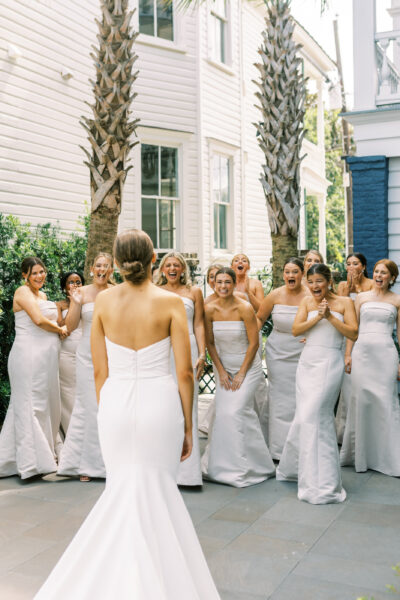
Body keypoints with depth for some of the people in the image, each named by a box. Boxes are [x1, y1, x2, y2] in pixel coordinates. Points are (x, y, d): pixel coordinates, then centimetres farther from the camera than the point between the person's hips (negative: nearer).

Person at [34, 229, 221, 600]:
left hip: (115, 403, 3)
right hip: (158, 403, -2)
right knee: (157, 492, 12)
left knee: (121, 489, 17)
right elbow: (184, 372, -6)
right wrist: (188, 427, 3)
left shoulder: (103, 301, 0)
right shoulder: (170, 302, -7)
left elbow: (100, 372, 4)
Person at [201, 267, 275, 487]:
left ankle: (240, 468, 1)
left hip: (247, 366, -3)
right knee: (223, 413, 0)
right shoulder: (210, 309, -6)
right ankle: (221, 463, 17)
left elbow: (254, 343, -12)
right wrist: (221, 371, -3)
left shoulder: (245, 308, -16)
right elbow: (210, 343, 1)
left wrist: (241, 373, -11)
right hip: (223, 366, 4)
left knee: (236, 411, -13)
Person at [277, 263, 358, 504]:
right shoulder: (307, 301, 10)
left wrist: (330, 316, -13)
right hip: (307, 361, 4)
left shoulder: (344, 302, 2)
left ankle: (321, 483, -5)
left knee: (313, 415, -12)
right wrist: (317, 316, -12)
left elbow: (353, 333, -6)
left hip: (330, 362, -4)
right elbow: (296, 329, 0)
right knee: (304, 416, 6)